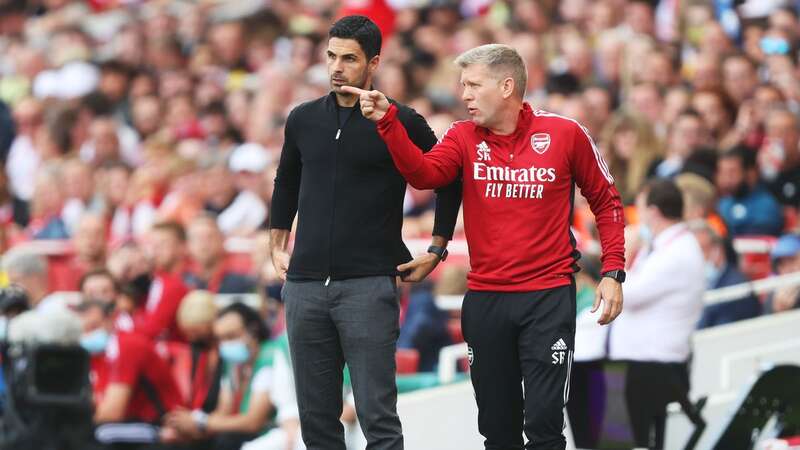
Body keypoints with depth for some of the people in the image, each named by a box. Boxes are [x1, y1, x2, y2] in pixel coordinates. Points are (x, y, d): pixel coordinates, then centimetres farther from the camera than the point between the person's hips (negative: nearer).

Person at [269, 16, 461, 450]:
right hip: (305, 284, 4)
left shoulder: (401, 122, -2)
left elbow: (448, 180, 8)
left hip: (368, 286, -4)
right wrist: (277, 247, 22)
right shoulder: (303, 119, 10)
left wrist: (437, 250, 6)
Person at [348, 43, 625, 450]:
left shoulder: (564, 134, -3)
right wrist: (387, 121, -27)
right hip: (485, 299, 3)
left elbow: (605, 201, 6)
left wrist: (613, 272, 0)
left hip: (549, 295, -3)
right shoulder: (464, 137, 3)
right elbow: (424, 173, -16)